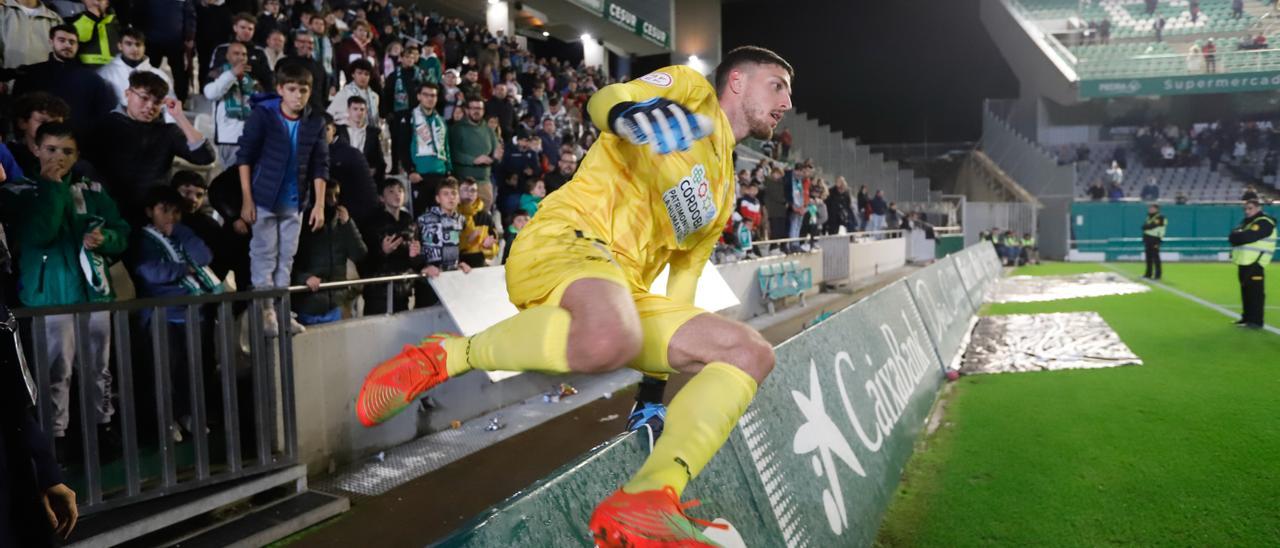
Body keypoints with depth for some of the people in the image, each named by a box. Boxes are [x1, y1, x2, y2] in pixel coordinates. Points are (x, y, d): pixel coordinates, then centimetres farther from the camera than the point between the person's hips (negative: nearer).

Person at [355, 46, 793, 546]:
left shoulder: (723, 188, 30)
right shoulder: (692, 89, 11)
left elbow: (685, 270, 27)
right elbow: (602, 100, -9)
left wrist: (662, 373, 19)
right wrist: (632, 112, -35)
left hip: (626, 290, 8)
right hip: (567, 239, -8)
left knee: (751, 354, -9)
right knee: (609, 338, -41)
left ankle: (642, 502, -24)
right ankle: (442, 357, -16)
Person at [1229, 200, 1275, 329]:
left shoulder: (1264, 223, -9)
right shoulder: (1247, 222, 21)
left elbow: (1248, 237, -23)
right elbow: (1233, 236, 12)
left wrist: (1237, 236, -5)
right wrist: (1239, 236, -9)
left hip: (1254, 264, -9)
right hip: (1244, 263, 9)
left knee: (1255, 292, -9)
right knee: (1246, 292, 14)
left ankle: (1256, 321, -8)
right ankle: (1247, 318, 22)